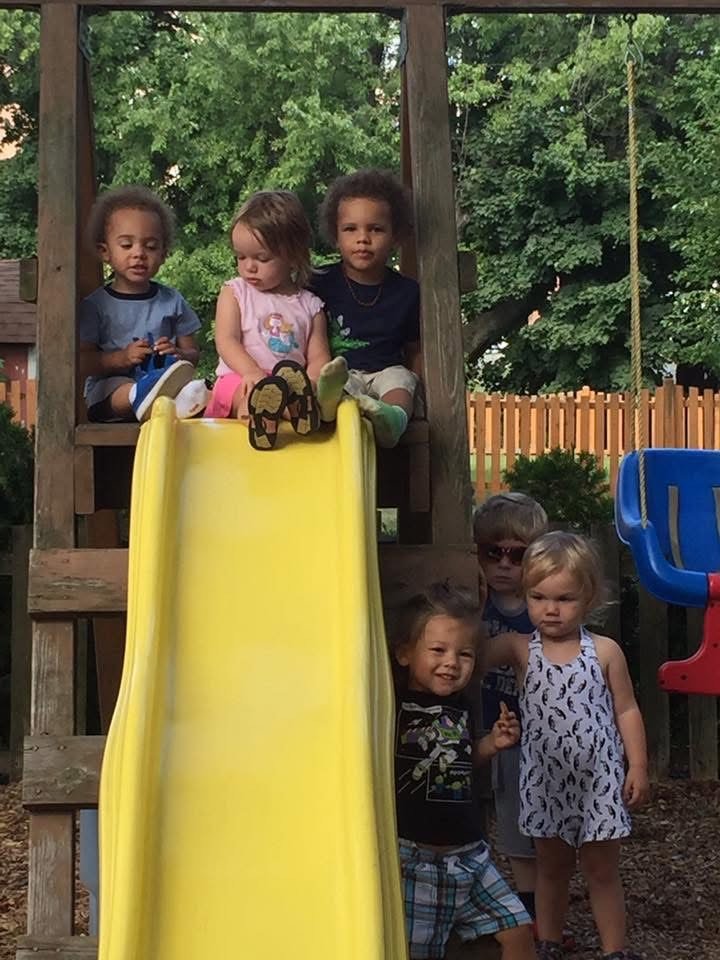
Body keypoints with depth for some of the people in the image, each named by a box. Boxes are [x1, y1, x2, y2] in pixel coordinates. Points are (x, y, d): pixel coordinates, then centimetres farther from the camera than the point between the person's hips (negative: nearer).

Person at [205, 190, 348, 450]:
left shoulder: (310, 305, 15)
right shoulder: (234, 292, 13)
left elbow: (319, 358, 7)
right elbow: (226, 341, 0)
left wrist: (307, 384, -18)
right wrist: (254, 373, -20)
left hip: (296, 382, 1)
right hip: (240, 379, -1)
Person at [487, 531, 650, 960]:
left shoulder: (605, 651, -5)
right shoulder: (519, 649, -4)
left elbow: (627, 710, 0)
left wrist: (638, 768, -3)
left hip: (599, 778, -1)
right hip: (545, 779, 2)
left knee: (602, 870, 9)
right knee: (552, 866, 17)